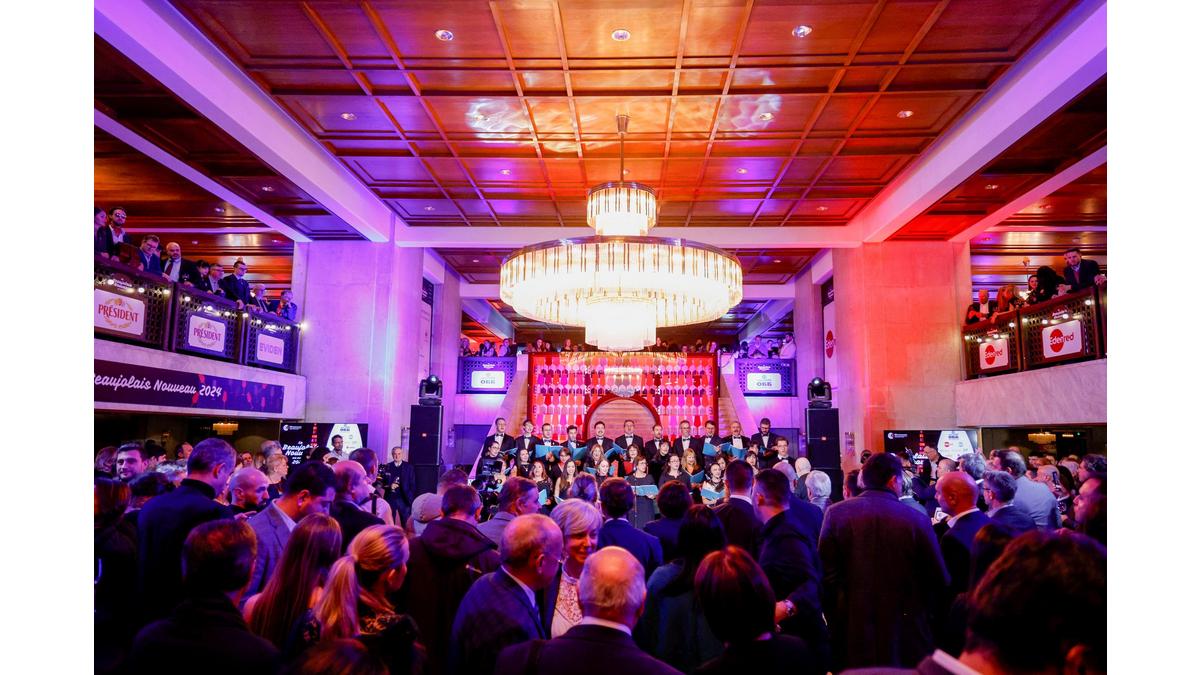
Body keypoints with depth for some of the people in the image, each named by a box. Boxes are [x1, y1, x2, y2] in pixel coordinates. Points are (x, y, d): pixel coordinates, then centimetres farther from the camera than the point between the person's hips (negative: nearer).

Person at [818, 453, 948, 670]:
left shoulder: (836, 513, -8)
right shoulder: (917, 520, -11)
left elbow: (826, 576, -7)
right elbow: (939, 581, -4)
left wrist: (835, 620, 6)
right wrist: (922, 615, 14)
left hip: (853, 636, 1)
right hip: (906, 636, -1)